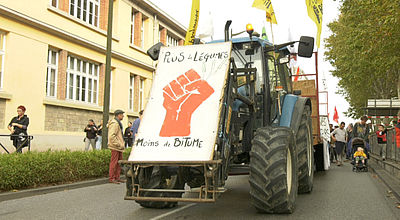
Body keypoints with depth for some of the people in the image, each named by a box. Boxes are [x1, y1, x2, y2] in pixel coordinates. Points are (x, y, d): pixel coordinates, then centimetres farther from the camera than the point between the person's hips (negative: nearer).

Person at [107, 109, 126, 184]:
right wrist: (118, 144, -20)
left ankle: (117, 177, 19)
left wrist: (122, 144, 19)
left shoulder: (118, 123, 20)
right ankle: (111, 178, 1)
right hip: (115, 147, -10)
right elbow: (112, 136, -23)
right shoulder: (114, 123, -15)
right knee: (114, 162, -6)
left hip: (119, 147, 10)